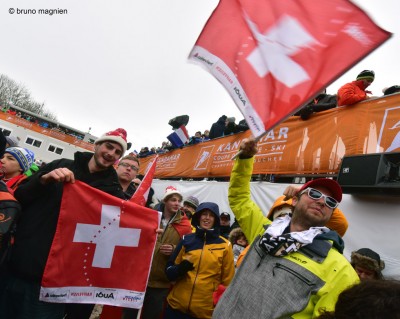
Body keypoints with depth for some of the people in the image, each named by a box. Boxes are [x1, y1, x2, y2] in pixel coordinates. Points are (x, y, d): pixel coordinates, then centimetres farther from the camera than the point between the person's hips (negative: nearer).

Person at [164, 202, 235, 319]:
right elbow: (169, 269, 5)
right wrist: (179, 269, -15)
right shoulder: (187, 240, 0)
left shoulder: (224, 245, -4)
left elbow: (227, 281, 3)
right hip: (177, 305, 2)